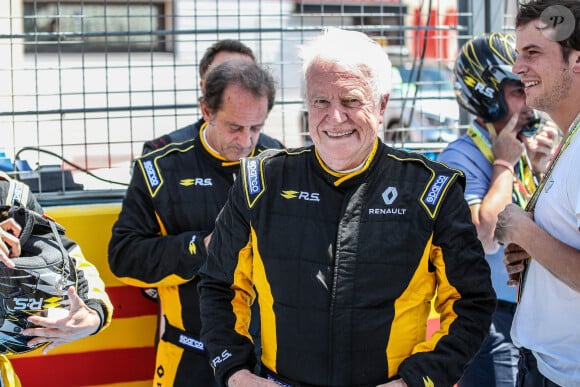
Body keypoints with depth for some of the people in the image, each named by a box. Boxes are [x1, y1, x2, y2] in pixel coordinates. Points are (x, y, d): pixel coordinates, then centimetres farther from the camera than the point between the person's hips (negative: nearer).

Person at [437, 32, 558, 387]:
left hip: (536, 315, 7)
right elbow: (485, 237, -27)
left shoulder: (524, 148, 8)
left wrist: (541, 169, -3)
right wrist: (505, 163, -16)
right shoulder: (461, 158, -14)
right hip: (492, 322, -7)